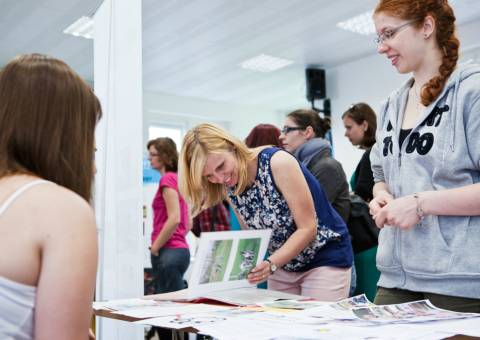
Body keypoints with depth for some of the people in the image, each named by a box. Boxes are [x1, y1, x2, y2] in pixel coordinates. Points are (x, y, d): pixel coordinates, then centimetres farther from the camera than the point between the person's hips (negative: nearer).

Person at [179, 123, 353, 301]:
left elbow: (308, 228, -22)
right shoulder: (230, 188, -6)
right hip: (282, 264, 5)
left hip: (324, 259, -5)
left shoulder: (278, 163, -25)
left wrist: (271, 264, -32)